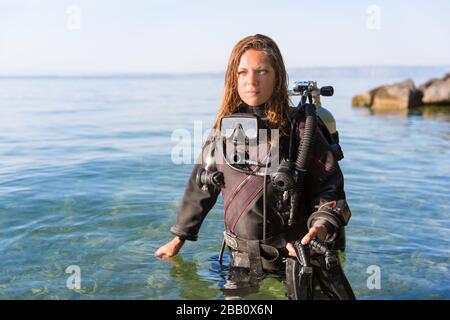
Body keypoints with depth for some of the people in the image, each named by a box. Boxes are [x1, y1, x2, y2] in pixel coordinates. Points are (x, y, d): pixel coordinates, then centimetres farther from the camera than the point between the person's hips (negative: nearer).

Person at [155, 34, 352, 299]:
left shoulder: (299, 128, -12)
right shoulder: (225, 126, 1)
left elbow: (330, 186, -8)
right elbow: (202, 184, 9)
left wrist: (322, 226, -27)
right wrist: (179, 237, 14)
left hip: (291, 259, -3)